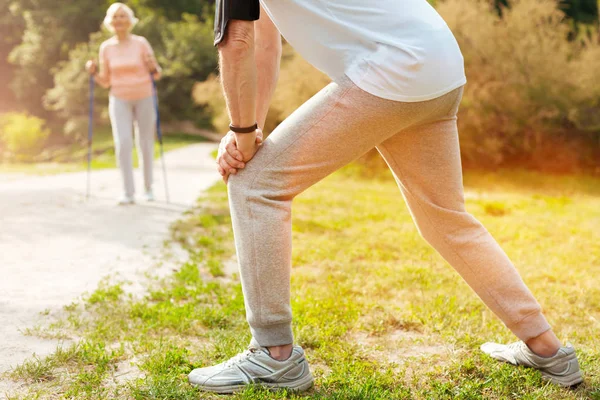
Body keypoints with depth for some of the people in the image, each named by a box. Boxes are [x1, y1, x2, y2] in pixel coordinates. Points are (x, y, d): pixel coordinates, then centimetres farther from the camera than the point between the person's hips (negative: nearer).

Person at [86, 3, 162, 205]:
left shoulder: (141, 43, -5)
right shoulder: (106, 48, 2)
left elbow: (156, 74, 1)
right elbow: (105, 81, 9)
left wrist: (153, 68, -20)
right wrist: (94, 72, -9)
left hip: (144, 98, -1)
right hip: (120, 100, 1)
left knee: (145, 143, 5)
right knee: (123, 144, -14)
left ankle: (148, 188, 23)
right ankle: (128, 193, -12)